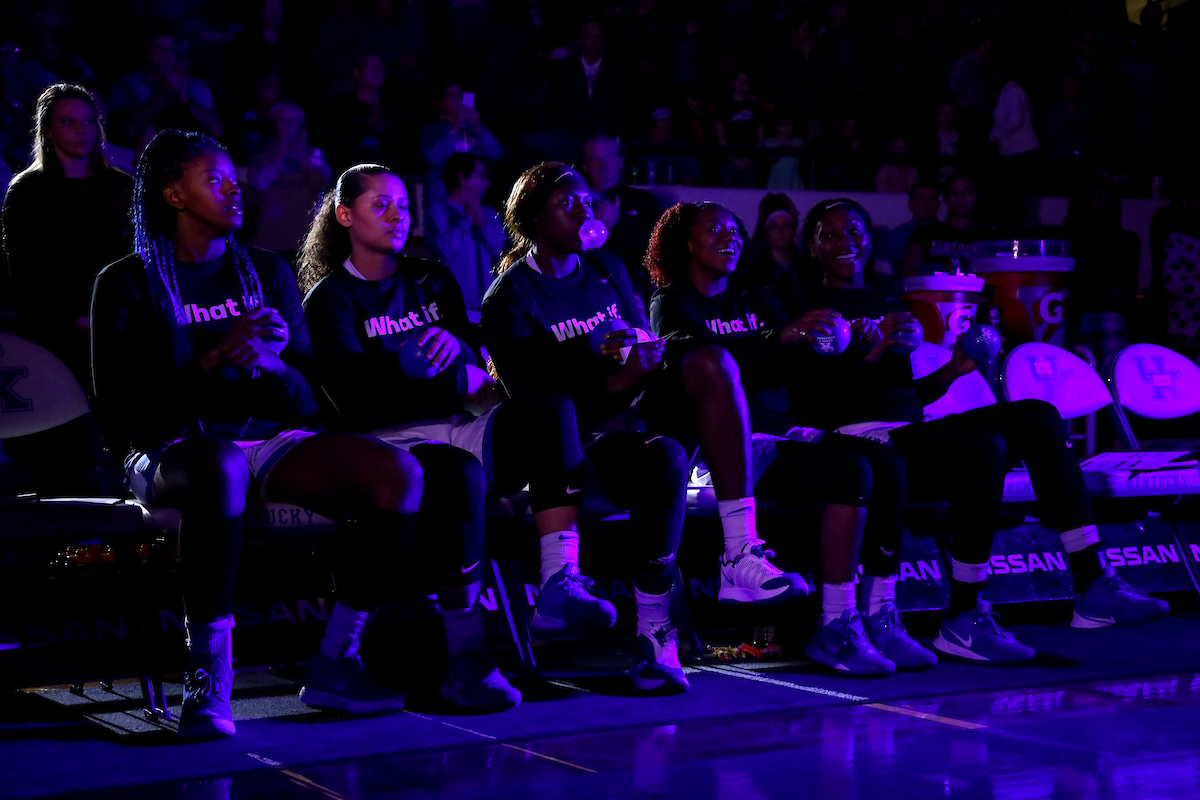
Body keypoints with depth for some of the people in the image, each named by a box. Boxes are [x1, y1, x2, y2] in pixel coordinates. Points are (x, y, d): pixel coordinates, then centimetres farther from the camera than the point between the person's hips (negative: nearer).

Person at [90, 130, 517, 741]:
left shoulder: (267, 272, 17)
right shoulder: (129, 284, 5)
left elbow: (306, 397, 10)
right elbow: (119, 411, -6)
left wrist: (272, 363, -13)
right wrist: (212, 359, -16)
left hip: (272, 439, 4)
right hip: (172, 449, -4)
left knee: (397, 473, -23)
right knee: (220, 471, -42)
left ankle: (335, 664, -17)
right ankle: (208, 681, -34)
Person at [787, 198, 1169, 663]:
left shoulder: (889, 306, 26)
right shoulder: (805, 308, 6)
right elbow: (811, 399, -8)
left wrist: (950, 371, 6)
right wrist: (872, 351, -17)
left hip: (911, 433, 7)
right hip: (861, 442, -7)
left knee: (1037, 417, -12)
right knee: (984, 446, -32)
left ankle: (1093, 587, -17)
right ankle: (962, 621, -28)